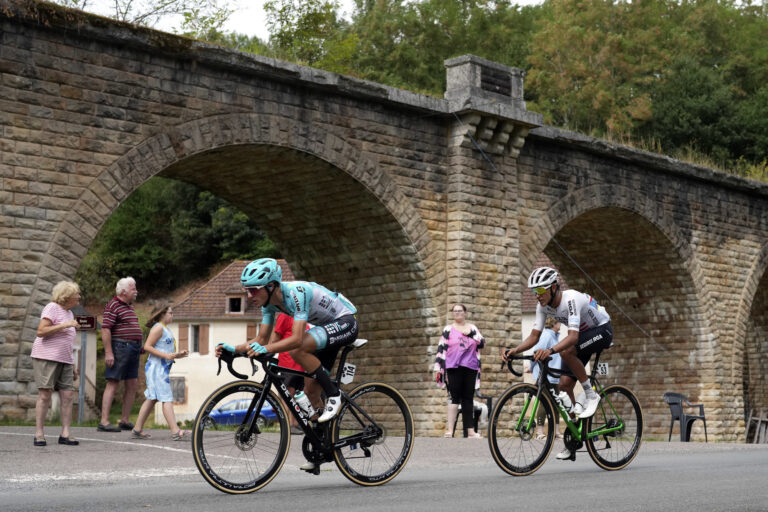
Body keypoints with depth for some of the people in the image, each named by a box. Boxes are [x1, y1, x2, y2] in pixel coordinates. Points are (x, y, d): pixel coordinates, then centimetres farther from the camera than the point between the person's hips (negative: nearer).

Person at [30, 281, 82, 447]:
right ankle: (39, 434, -1)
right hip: (46, 358, -7)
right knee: (45, 395, -6)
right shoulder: (52, 308, -5)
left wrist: (73, 366, 21)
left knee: (68, 395, -2)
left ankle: (65, 434, -1)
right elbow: (41, 331, -16)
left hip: (64, 360, 8)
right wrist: (64, 325, -20)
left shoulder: (69, 313, 19)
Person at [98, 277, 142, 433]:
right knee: (113, 383, -10)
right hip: (120, 346, -9)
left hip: (133, 349, 9)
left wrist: (139, 347, 20)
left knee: (132, 384, 8)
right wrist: (108, 352, -21)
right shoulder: (113, 306, -9)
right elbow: (105, 329, -16)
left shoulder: (129, 306, 20)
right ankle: (104, 422, -10)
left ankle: (125, 420, 14)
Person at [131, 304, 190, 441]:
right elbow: (147, 347, -17)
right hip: (156, 367, -10)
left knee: (152, 399, 11)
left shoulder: (166, 329, 21)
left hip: (163, 369, 10)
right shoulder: (158, 328, -9)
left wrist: (177, 355, 13)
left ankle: (137, 430, 14)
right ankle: (175, 431, -19)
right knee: (167, 398, -14)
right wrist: (166, 356, -22)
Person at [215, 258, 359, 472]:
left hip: (345, 322, -9)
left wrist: (265, 349, -50)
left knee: (298, 350, -32)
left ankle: (333, 394, -15)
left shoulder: (296, 293, -31)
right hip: (327, 326, 9)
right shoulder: (269, 302, -6)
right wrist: (233, 348, -16)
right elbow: (261, 339, -1)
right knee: (311, 390, 5)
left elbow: (297, 339, -40)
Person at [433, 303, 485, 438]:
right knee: (455, 398, -10)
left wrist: (471, 334, -10)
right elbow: (441, 349, 4)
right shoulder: (448, 329, 7)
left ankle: (470, 431, 5)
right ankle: (449, 430, -12)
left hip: (470, 368, 3)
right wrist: (437, 367, -3)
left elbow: (482, 344, 5)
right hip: (453, 368, -3)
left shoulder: (472, 328, 14)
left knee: (468, 399, 4)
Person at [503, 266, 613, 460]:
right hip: (583, 334, 8)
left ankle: (591, 395, -16)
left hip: (602, 330, -8)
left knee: (566, 352, -35)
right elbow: (534, 336, -10)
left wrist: (550, 350, -61)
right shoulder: (543, 306, -11)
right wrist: (515, 350, -29)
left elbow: (573, 336, -45)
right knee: (564, 384, -3)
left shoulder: (571, 299, -34)